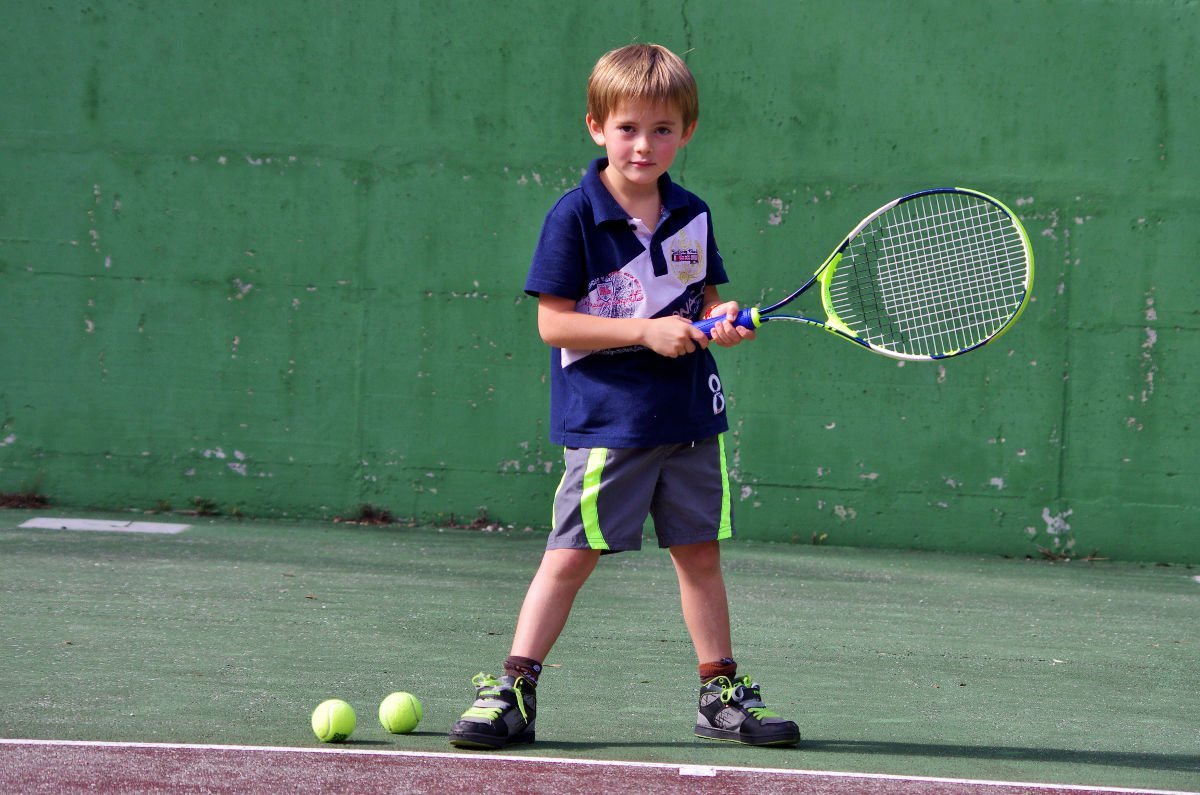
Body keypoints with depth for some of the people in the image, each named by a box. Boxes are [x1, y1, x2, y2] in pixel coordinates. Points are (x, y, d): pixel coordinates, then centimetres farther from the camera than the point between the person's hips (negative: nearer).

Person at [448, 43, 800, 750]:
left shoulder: (692, 216, 7)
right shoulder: (575, 216, -9)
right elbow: (554, 322, -12)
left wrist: (721, 319, -7)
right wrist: (648, 331, -17)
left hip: (690, 417, 5)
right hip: (605, 420, -5)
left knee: (700, 552, 10)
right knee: (572, 555, -4)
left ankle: (722, 692, 20)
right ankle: (512, 692, 1)